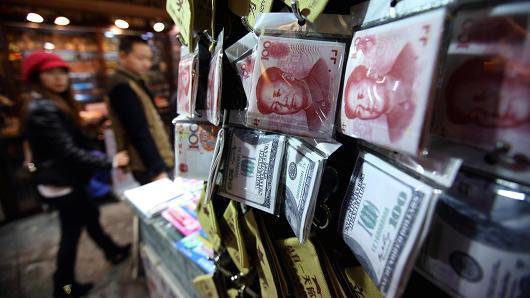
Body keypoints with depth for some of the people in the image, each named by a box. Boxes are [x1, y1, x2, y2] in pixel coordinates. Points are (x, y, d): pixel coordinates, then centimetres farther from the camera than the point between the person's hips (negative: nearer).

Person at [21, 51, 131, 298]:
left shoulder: (52, 104, 8)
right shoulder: (43, 109, -24)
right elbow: (69, 152, -27)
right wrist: (111, 162, -24)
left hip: (64, 179, 10)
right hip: (60, 183, -10)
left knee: (90, 216, 22)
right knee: (71, 233, 6)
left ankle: (113, 252, 42)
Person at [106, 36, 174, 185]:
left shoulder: (133, 82, 15)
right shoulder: (123, 87, -15)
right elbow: (139, 134, -22)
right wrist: (158, 170, -24)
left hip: (154, 164, 10)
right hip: (150, 169, -10)